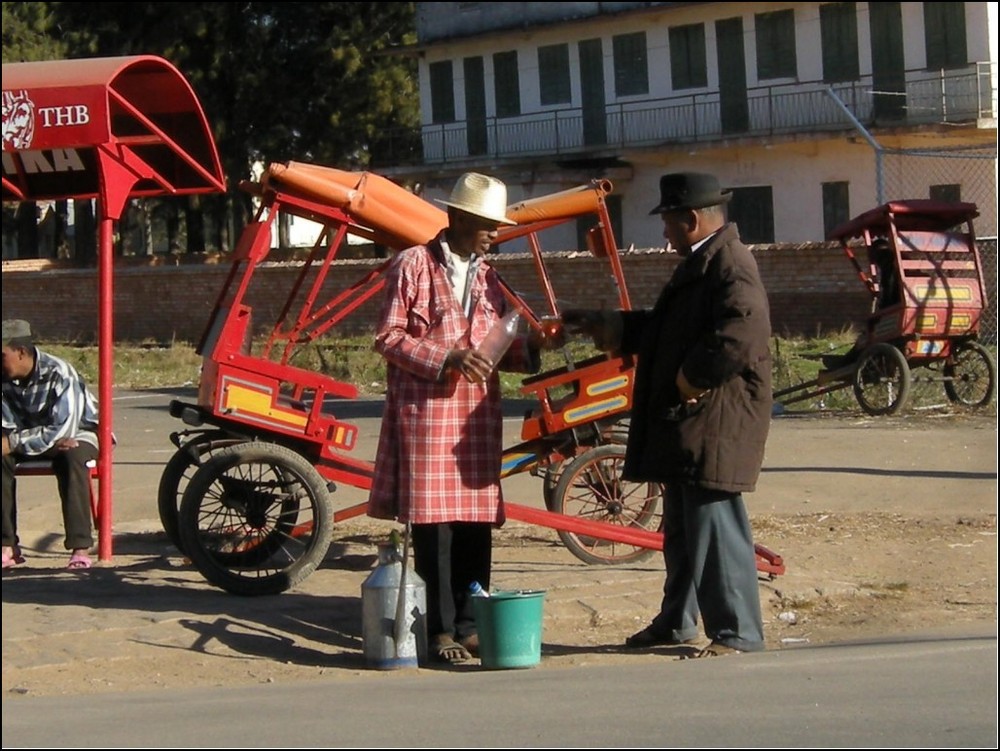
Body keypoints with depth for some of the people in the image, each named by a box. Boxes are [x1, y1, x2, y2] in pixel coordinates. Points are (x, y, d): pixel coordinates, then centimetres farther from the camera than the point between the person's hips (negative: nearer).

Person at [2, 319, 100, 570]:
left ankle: (80, 547, -35)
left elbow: (64, 429, -31)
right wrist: (51, 440, -29)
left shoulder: (58, 374, -27)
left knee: (72, 459, -37)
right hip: (34, 435, 5)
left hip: (78, 433, -5)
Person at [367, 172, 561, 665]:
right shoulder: (413, 266, -1)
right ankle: (441, 631, 1)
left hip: (479, 416, 6)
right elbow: (388, 337, -5)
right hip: (426, 413, -6)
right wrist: (445, 357, -17)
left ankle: (469, 626, 13)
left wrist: (531, 346, -1)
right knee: (433, 523, -5)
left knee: (477, 523, 5)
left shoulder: (486, 277, 18)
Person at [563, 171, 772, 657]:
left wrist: (692, 379, -19)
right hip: (684, 423, 11)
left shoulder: (731, 265, -15)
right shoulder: (698, 265, 19)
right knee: (682, 527, 19)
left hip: (716, 425, -11)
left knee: (715, 525, -9)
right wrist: (604, 326, 27)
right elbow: (662, 327, 27)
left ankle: (738, 633, -2)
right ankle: (677, 621, 30)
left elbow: (738, 335, -29)